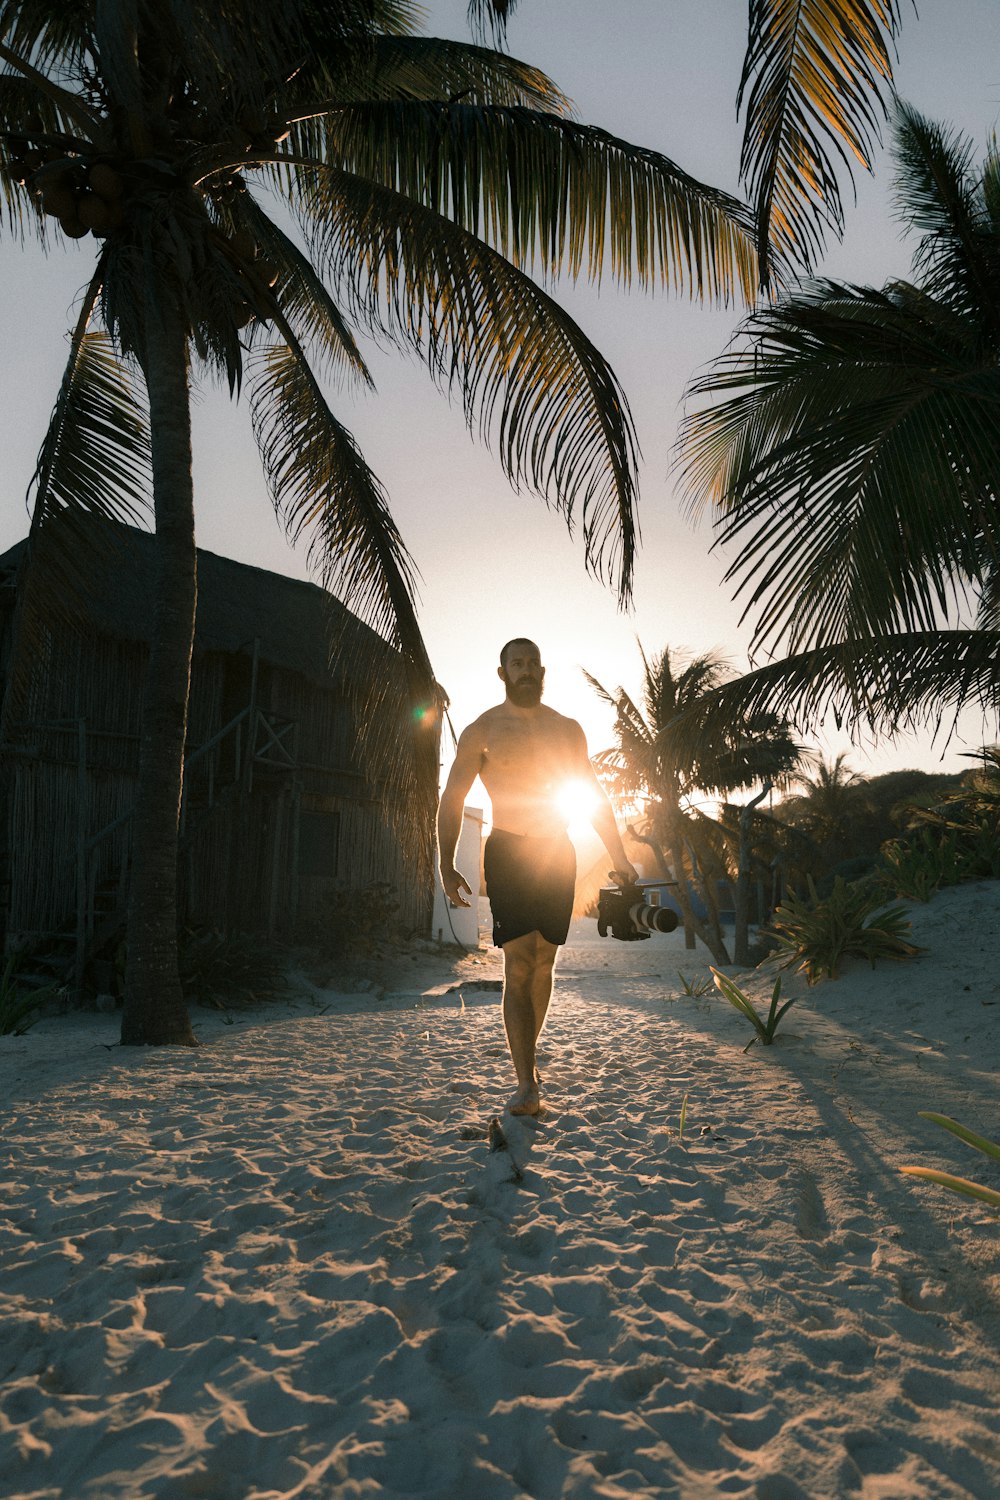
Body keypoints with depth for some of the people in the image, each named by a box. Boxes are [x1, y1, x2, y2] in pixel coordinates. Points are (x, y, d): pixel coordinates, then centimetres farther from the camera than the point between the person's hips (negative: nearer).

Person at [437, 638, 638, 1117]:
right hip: (508, 852, -3)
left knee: (544, 964, 8)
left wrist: (619, 857, 12)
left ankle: (527, 1056, 27)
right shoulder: (482, 731, 1)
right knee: (518, 964, -12)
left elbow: (594, 795, 16)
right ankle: (526, 1084, -12)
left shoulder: (567, 729, 11)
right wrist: (446, 864, -9)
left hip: (558, 853, 4)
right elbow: (452, 798, 0)